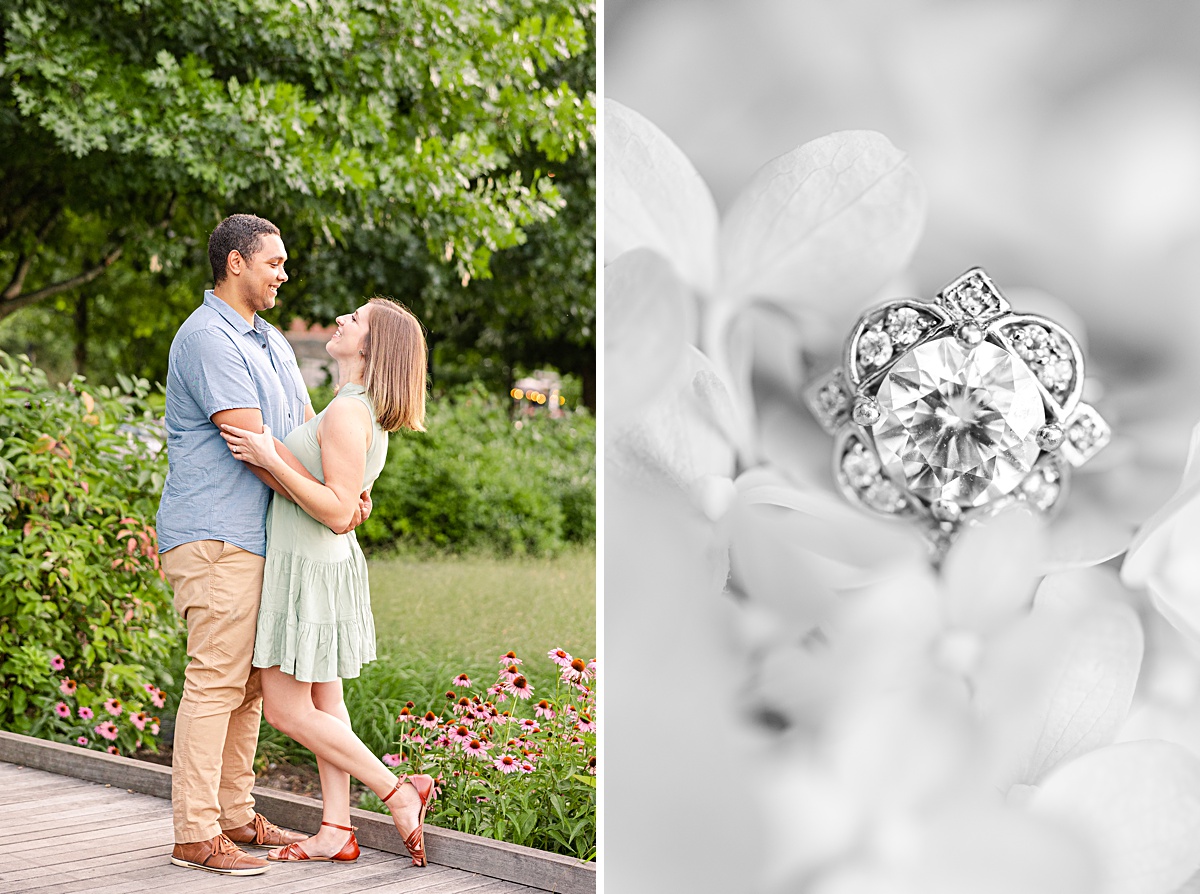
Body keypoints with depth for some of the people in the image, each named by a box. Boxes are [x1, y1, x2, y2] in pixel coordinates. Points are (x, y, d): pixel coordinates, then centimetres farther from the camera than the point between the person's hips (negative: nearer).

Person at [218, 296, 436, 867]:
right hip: (328, 563, 10)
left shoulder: (346, 412, -22)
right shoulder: (368, 415, 8)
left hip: (308, 569, -9)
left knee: (286, 710, -2)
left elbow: (338, 512, -26)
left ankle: (401, 793, 1)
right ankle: (336, 831, 14)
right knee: (322, 702, 11)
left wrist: (269, 459, -27)